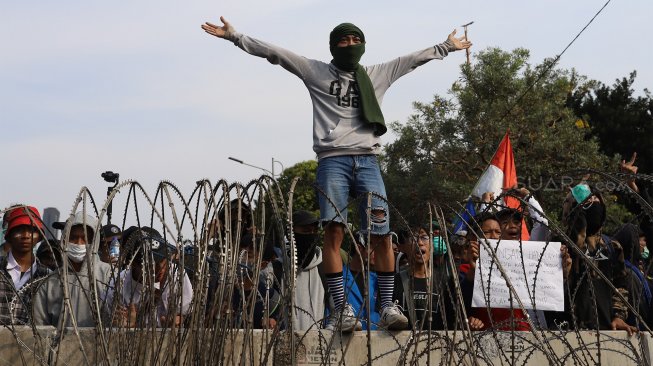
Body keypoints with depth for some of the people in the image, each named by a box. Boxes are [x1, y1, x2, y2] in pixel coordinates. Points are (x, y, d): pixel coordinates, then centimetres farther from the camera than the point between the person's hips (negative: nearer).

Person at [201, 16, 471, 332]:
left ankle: (388, 307, -3)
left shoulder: (377, 75, 20)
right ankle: (341, 308, -12)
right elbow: (274, 53, 8)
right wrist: (235, 37, 4)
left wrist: (447, 46, 34)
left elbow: (414, 58, 29)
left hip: (367, 160, 2)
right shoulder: (317, 72, 13)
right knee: (334, 231, -11)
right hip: (332, 160, -2)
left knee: (382, 234, -7)